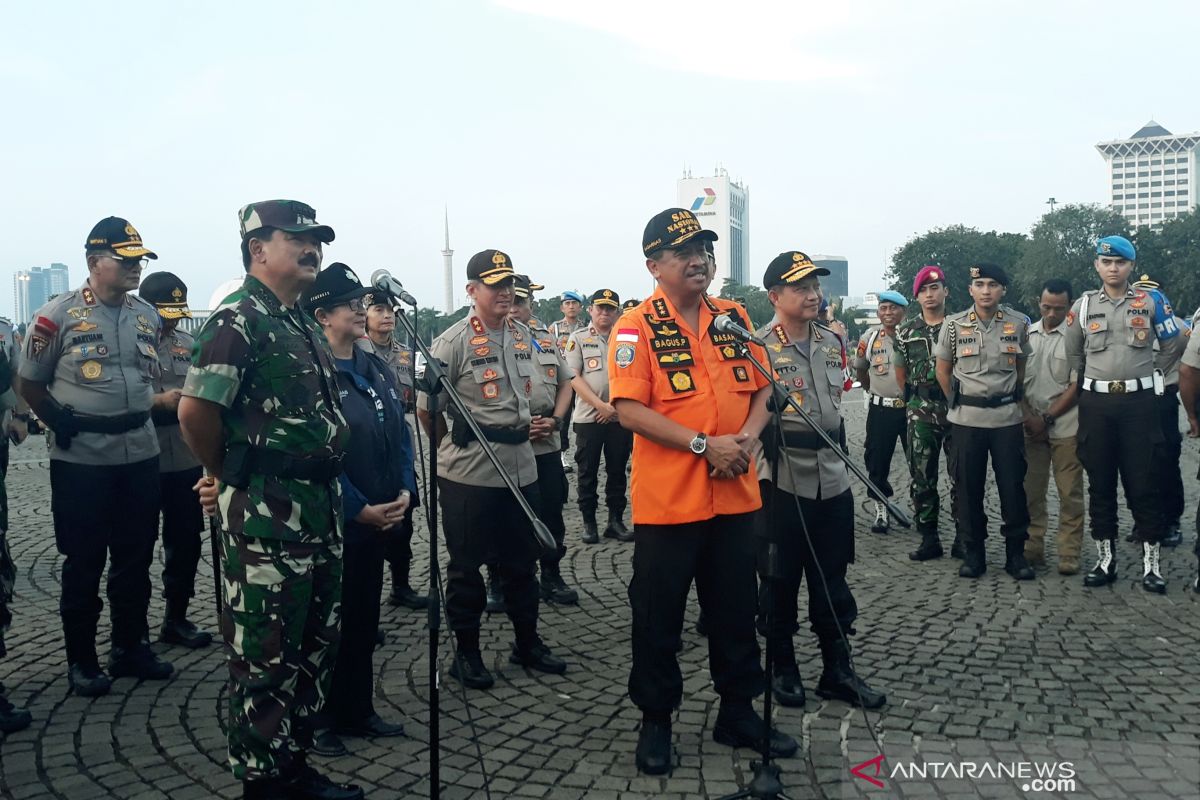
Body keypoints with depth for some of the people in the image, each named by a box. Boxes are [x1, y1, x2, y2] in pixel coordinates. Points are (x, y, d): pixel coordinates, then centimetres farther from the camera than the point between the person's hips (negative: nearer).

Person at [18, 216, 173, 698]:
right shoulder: (59, 314, -8)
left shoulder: (148, 316, 7)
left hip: (140, 454, 5)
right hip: (80, 459, -5)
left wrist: (136, 417, 10)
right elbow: (30, 382, -1)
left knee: (135, 558, 12)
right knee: (84, 563, 5)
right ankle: (81, 660, 18)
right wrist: (61, 423, -8)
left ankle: (130, 647, 26)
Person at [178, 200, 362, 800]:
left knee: (316, 644, 17)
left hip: (320, 506, 9)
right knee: (264, 654, 2)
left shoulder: (304, 323, 15)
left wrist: (328, 487, 15)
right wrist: (227, 476, -5)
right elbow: (195, 410, -20)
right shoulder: (239, 319, -13)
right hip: (265, 512, -9)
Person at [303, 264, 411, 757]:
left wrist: (405, 490, -1)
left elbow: (400, 433, 12)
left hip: (379, 518, 7)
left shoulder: (376, 368, 10)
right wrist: (359, 508, -19)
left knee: (364, 618, 16)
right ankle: (318, 720, 21)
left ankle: (358, 710, 30)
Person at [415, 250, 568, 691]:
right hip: (468, 475, -6)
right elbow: (426, 410, -8)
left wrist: (531, 423, 10)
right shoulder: (453, 342, -12)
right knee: (466, 565, 6)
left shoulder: (524, 335, 9)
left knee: (521, 559, 16)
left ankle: (527, 642, 29)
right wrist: (455, 448, 2)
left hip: (521, 467, 6)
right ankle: (467, 652, 19)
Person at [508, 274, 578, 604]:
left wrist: (555, 420, 0)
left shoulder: (547, 338, 12)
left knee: (552, 511, 10)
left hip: (545, 443, 4)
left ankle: (552, 577, 25)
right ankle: (498, 580, 20)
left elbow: (565, 384, 16)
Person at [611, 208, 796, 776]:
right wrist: (704, 445, -20)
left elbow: (760, 388, 13)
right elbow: (630, 410, -15)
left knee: (736, 612, 16)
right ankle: (655, 721, 25)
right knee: (658, 617, 8)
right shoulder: (637, 327, -8)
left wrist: (748, 437, -7)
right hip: (667, 499, -5)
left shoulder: (733, 317, 9)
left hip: (735, 495, 5)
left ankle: (739, 713, 32)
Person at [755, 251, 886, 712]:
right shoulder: (758, 348, -11)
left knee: (832, 580, 13)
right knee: (780, 579, 8)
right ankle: (783, 668, 24)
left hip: (832, 479, 6)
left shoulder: (833, 341, 9)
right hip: (781, 482, -5)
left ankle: (837, 670, 24)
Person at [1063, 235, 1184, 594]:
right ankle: (1105, 559, 16)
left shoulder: (1148, 302, 4)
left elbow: (1173, 349, 7)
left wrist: (1165, 317, 0)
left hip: (1139, 402, -1)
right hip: (1096, 404, 1)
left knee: (1143, 483, 0)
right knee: (1100, 484, 7)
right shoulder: (1083, 305, 7)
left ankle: (1151, 563, 9)